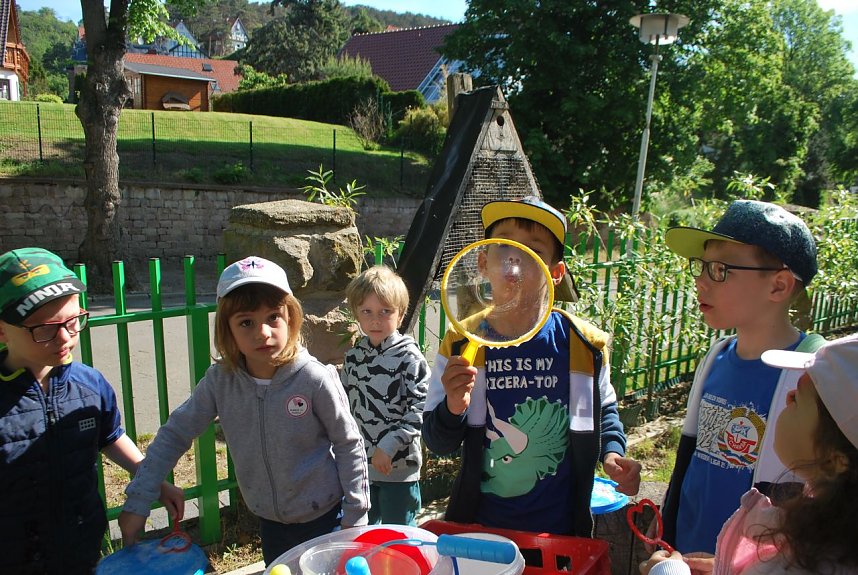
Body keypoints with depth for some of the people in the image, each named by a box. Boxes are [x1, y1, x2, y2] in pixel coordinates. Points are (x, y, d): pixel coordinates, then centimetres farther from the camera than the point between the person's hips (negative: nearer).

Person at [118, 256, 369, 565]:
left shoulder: (315, 379, -24)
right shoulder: (220, 381, -15)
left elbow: (349, 445, -14)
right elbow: (175, 434, -4)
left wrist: (355, 516, -9)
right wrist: (137, 502, -5)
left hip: (323, 517, -3)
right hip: (269, 520, 4)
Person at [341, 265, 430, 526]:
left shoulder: (409, 356, -15)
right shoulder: (354, 355, 3)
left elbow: (421, 409, -19)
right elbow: (345, 404, 12)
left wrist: (389, 446, -22)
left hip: (398, 465, -5)